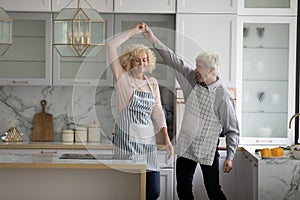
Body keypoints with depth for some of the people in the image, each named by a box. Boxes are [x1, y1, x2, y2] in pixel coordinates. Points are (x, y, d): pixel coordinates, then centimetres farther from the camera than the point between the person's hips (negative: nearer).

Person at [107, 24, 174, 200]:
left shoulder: (153, 83, 13)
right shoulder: (123, 79, 1)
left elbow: (157, 112, 11)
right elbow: (111, 46, -6)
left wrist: (167, 139, 4)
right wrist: (134, 32, 0)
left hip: (148, 141, 5)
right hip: (127, 140, -4)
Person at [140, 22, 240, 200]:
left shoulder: (223, 97, -15)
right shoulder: (193, 80, 0)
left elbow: (232, 130, -11)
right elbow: (174, 60, -1)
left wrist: (230, 157, -15)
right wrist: (152, 39, -6)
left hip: (208, 150, -6)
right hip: (186, 147, 6)